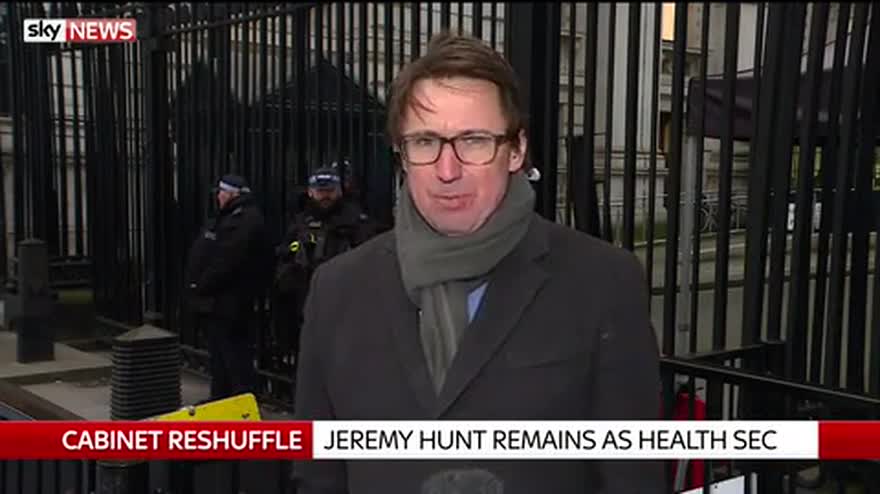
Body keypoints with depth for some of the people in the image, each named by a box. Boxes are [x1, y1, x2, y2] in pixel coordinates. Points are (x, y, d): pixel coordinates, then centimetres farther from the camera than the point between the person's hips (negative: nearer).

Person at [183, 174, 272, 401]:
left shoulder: (245, 222, -18)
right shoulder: (230, 218, 18)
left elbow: (226, 263, -25)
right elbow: (206, 258, 20)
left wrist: (201, 287, -16)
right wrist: (199, 287, 11)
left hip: (226, 304, -11)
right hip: (215, 302, 11)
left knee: (235, 357, -6)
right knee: (219, 358, 19)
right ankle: (218, 401, 30)